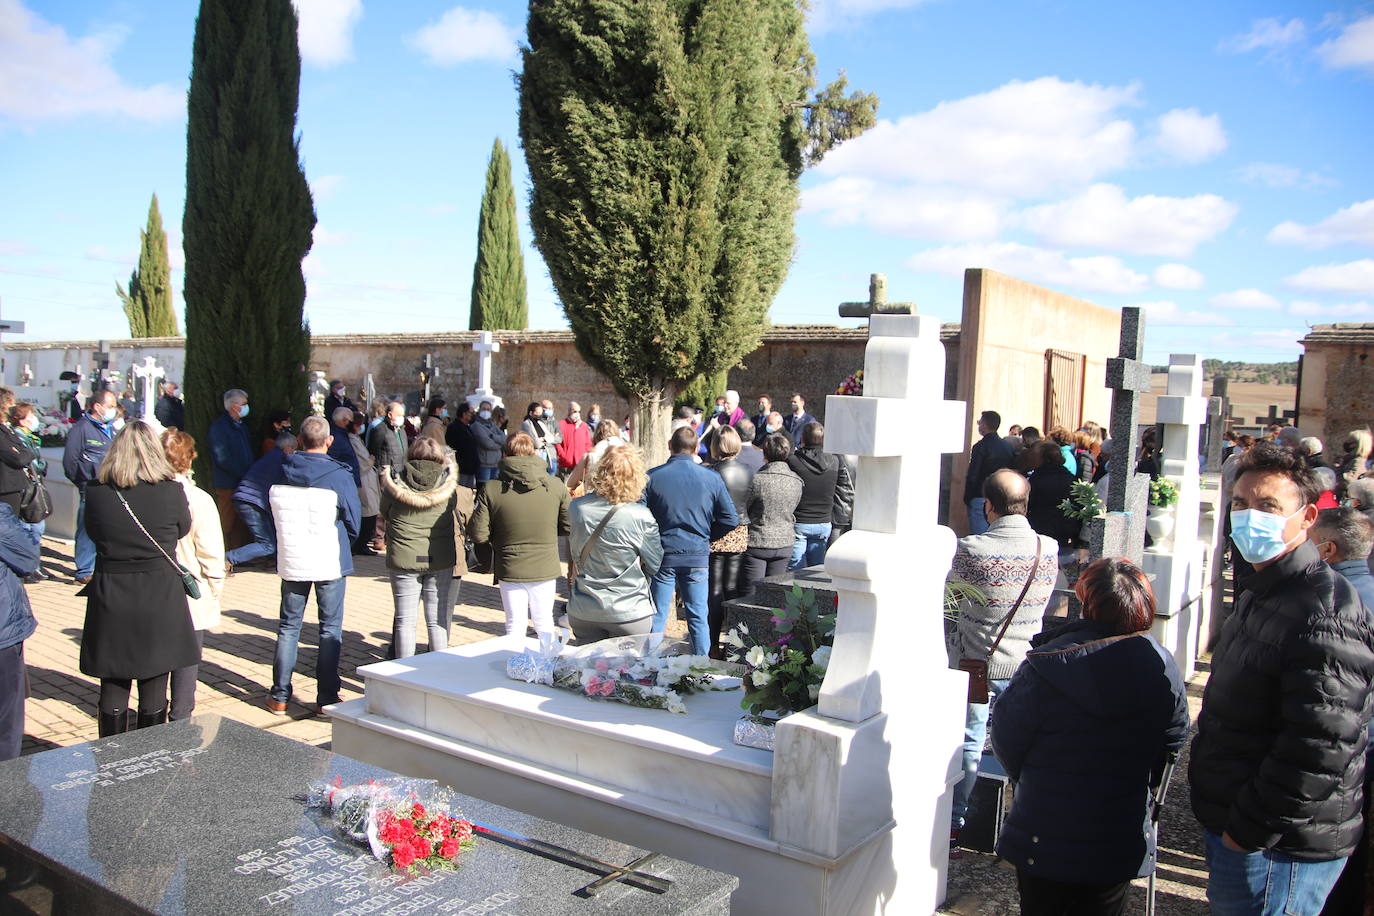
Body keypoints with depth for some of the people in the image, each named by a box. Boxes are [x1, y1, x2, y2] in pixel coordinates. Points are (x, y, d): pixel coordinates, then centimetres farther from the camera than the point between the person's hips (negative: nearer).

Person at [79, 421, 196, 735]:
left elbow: (93, 533, 7)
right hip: (160, 598, -1)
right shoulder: (171, 491, -12)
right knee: (154, 693, 8)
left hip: (109, 598, 2)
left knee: (112, 689, 12)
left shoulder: (95, 491, -7)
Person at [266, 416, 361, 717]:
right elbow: (353, 523, -4)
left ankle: (279, 697, 19)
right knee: (330, 629, 8)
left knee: (288, 627, 15)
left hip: (291, 562, 3)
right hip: (330, 563, -3)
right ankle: (326, 698, 10)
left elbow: (274, 516, 9)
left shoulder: (280, 472, -3)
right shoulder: (339, 476, -13)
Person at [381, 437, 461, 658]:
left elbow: (384, 511, 6)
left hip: (403, 559, -1)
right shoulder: (447, 482, -5)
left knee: (405, 621, 9)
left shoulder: (395, 481, -6)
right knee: (438, 621, 10)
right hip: (441, 560, 1)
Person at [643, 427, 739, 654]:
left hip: (661, 555, -1)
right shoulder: (712, 479, -2)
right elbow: (730, 520, -1)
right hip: (698, 556, 1)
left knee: (657, 616, 9)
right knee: (698, 616, 11)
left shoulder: (652, 477, -7)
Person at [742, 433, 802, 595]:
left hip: (757, 542, -4)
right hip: (784, 543, 4)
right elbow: (791, 511, 10)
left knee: (752, 594, 3)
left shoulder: (757, 480, -16)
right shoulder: (796, 481, -2)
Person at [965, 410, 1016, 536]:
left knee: (979, 536, -4)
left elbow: (972, 476, -14)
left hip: (980, 498, -6)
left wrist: (967, 498, -4)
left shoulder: (980, 447, -12)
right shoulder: (1008, 447, 6)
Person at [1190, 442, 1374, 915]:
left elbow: (1319, 751, -29)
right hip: (1234, 825, 10)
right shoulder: (1263, 592, 9)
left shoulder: (1324, 614, -24)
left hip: (1279, 850, -10)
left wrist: (1250, 830, -21)